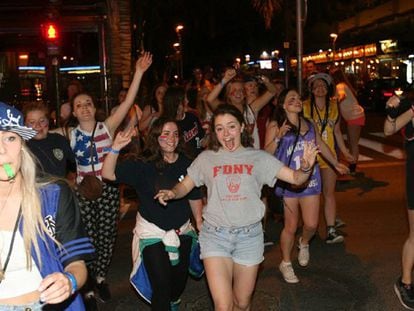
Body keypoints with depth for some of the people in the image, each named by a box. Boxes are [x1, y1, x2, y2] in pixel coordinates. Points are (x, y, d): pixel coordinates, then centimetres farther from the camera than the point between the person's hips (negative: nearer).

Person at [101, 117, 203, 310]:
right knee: (162, 286, -3)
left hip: (182, 231, 4)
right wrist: (116, 148, -38)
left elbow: (194, 197, 6)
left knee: (180, 280, 21)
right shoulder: (143, 165, -14)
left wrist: (200, 223, 7)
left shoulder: (186, 163, -4)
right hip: (152, 233, -4)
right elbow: (108, 174, -24)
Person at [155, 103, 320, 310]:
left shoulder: (258, 157, 2)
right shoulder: (206, 158, 3)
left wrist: (305, 167, -23)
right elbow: (185, 185, 7)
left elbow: (296, 178, 0)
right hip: (215, 235, -1)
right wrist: (172, 193, -15)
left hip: (249, 235, 1)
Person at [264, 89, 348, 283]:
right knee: (291, 226, 2)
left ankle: (304, 243, 39)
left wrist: (336, 163, 34)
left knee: (311, 224, 3)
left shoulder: (309, 124, 10)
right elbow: (266, 153, -8)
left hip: (310, 179, 4)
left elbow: (321, 145, 25)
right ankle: (286, 264, 23)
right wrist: (278, 137, -24)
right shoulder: (275, 125, -3)